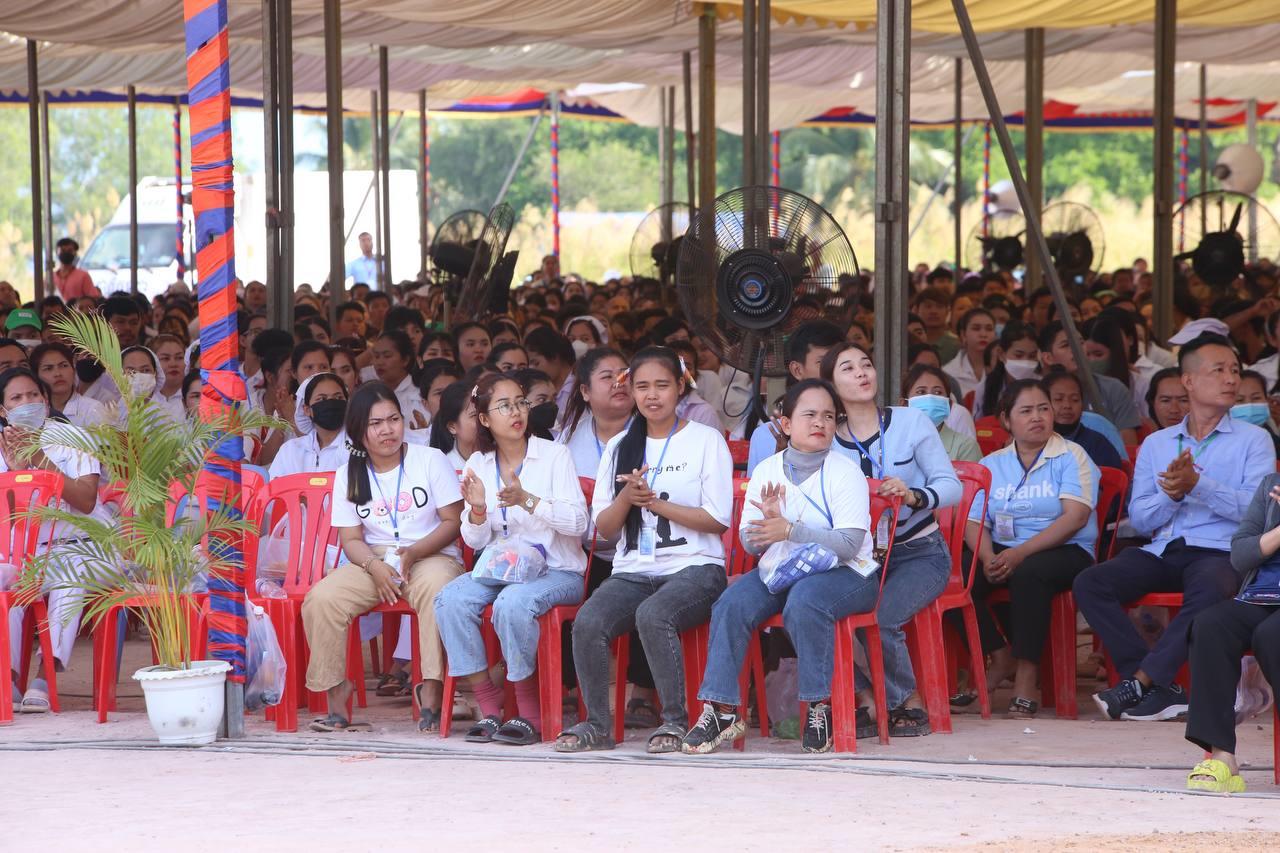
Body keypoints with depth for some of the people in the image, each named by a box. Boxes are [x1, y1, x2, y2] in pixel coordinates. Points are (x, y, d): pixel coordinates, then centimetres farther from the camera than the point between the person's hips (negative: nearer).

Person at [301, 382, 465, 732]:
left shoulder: (431, 460, 2)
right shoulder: (348, 476, 9)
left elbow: (453, 522, -2)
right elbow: (351, 539, 5)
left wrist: (413, 552, -18)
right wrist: (375, 566, -17)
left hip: (430, 556, -3)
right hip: (373, 562, 3)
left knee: (438, 590, -39)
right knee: (320, 599, -24)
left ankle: (431, 691, -31)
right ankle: (335, 693, -14)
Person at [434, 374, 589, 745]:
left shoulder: (554, 455, -2)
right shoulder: (478, 464, 10)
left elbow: (578, 522, -12)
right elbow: (476, 541, 10)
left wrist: (527, 501, -25)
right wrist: (477, 509, -12)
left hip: (556, 571, -4)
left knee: (512, 602, -36)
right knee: (450, 600, -26)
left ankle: (530, 714, -22)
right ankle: (489, 708, -18)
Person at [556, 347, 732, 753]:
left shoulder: (706, 441, 4)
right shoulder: (620, 446, 17)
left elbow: (718, 520, -4)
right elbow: (604, 528, 14)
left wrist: (654, 501, -10)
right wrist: (627, 497, -7)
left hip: (693, 567, -4)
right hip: (633, 570, 4)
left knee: (653, 614, -37)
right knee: (587, 622, -27)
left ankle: (675, 719, -24)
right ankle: (597, 723, -14)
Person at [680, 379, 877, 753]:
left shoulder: (845, 472, -7)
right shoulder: (766, 471, 7)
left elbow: (849, 544, -18)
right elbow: (750, 542, 7)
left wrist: (790, 530, -27)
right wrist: (769, 521, -16)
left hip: (843, 573, -5)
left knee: (804, 600, -37)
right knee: (731, 605, -22)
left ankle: (820, 707, -24)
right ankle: (721, 709, -17)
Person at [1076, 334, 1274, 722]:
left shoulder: (1253, 440, 11)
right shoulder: (1156, 444, 21)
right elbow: (1140, 520, 14)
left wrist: (1197, 485, -16)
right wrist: (1172, 495, -6)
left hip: (1220, 552, -4)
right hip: (1162, 551, 4)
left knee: (1212, 589, -40)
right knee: (1089, 584, -24)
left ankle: (1141, 680, -32)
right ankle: (1161, 690, -28)